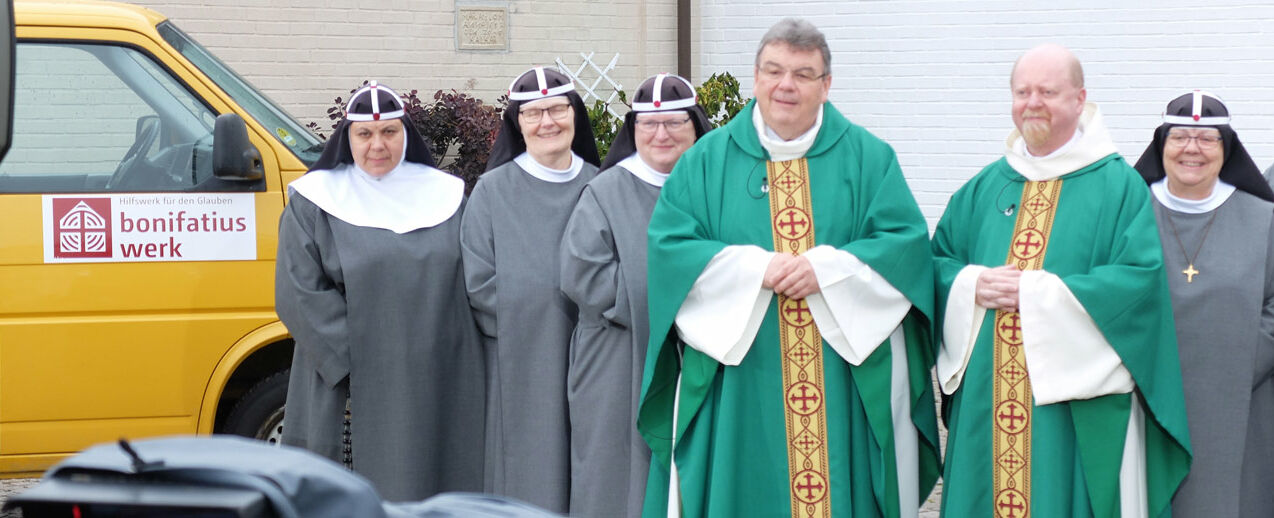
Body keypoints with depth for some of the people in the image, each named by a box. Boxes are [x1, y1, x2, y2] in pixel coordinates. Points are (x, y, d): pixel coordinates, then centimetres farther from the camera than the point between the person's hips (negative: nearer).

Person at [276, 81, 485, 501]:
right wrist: (357, 361, -13)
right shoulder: (315, 202, 2)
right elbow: (299, 296, -5)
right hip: (351, 388, -3)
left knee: (429, 486, 3)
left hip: (438, 388, 3)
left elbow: (470, 285, 12)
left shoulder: (444, 195, 11)